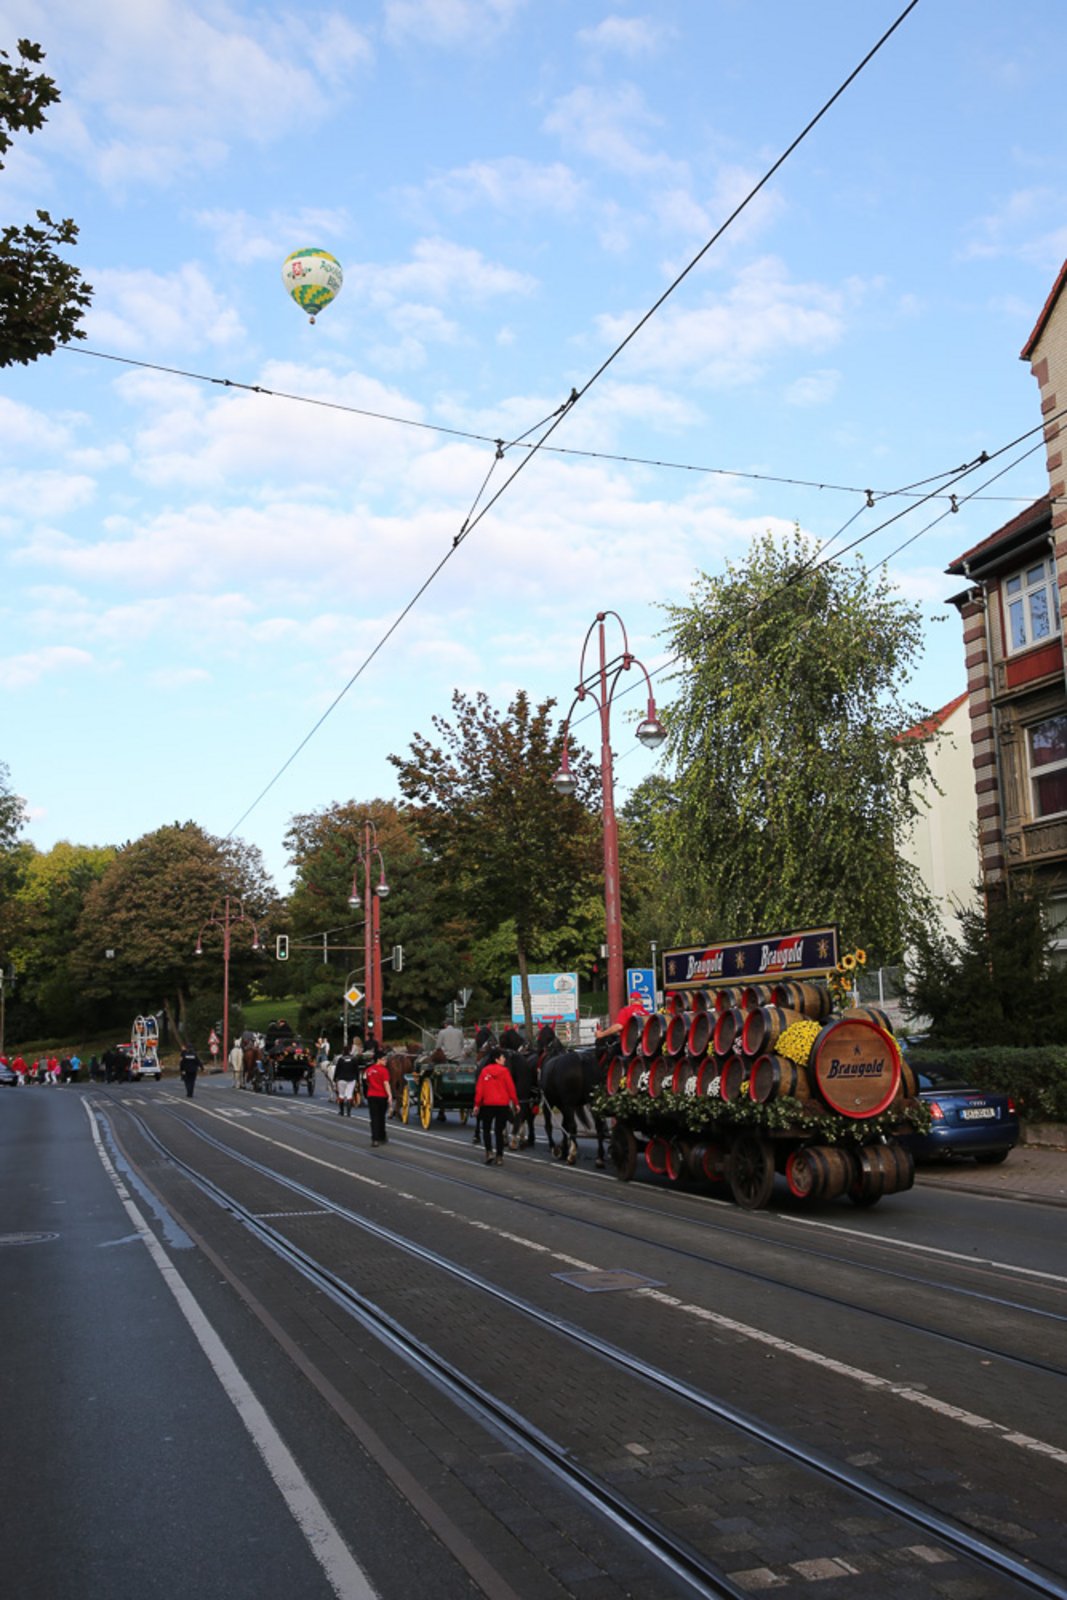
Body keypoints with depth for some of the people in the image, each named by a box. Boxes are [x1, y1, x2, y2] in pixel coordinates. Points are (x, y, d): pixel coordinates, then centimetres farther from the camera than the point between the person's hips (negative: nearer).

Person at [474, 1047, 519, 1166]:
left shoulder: (484, 1071, -2)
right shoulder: (504, 1071, -6)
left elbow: (479, 1088, -3)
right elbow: (511, 1088, -6)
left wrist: (477, 1104, 2)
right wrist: (515, 1103, 2)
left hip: (487, 1104, 1)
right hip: (503, 1104, -1)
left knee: (486, 1129, 15)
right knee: (499, 1130, 7)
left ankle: (489, 1152, -1)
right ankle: (499, 1157, 5)